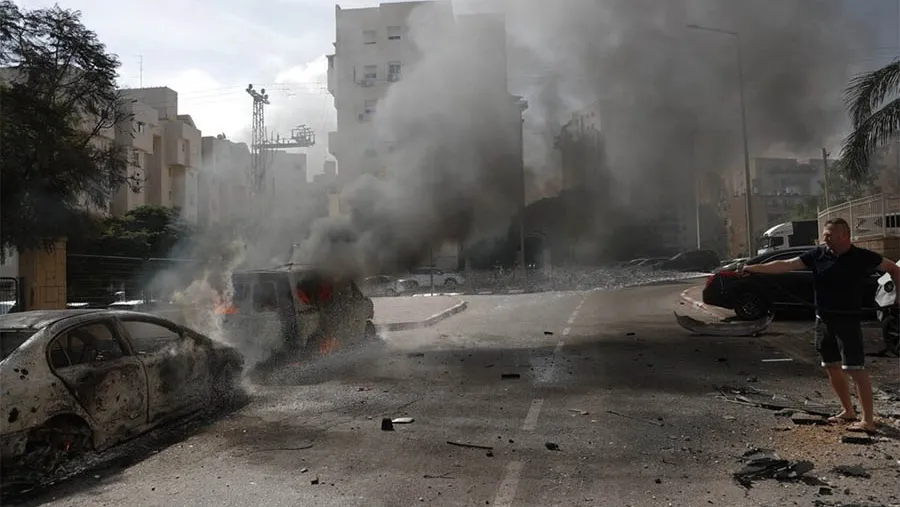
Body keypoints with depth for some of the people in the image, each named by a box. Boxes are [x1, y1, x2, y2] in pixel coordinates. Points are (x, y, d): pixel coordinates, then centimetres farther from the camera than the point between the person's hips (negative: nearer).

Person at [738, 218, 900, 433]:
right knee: (832, 367, 12)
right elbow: (785, 265, -1)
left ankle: (868, 420, -1)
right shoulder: (818, 254, 0)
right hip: (823, 320, 5)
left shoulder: (862, 257, -7)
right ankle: (848, 411, 27)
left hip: (848, 321, -5)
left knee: (855, 368, -8)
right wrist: (754, 268, -7)